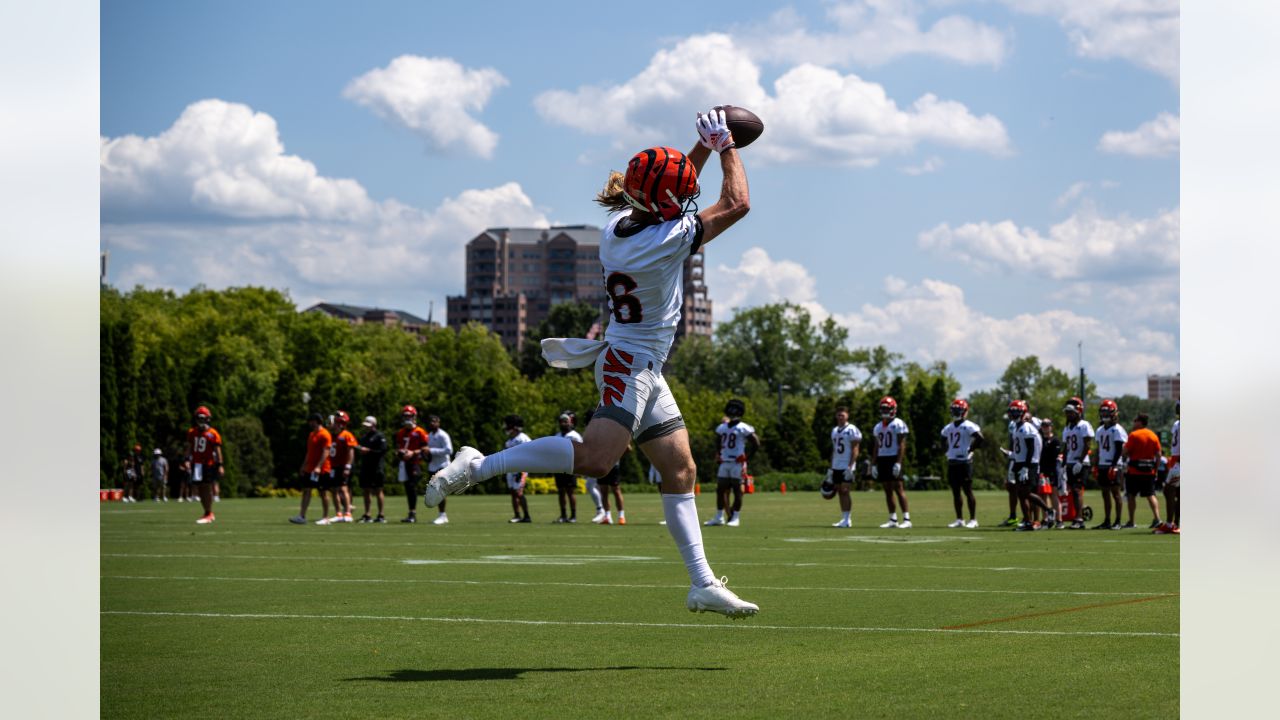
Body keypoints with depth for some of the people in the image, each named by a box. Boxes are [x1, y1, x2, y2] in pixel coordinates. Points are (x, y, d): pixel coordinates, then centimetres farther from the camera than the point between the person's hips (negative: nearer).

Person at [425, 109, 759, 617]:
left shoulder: (619, 223, 2)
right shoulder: (667, 240, -20)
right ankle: (478, 466, -18)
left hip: (644, 370, 10)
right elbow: (736, 204, -8)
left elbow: (667, 195, 25)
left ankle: (703, 585, 10)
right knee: (594, 458, -24)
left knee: (681, 470, 8)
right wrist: (725, 145, 3)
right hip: (631, 363, -10)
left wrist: (704, 147, 17)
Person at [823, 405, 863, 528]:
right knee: (840, 492, 6)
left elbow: (855, 450, -12)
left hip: (847, 466, -7)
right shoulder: (834, 430, 16)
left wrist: (850, 467, -18)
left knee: (844, 492, -10)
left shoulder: (852, 430, -7)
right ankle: (843, 519, 9)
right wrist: (830, 469, 16)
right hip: (836, 466, 7)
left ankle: (847, 520, -8)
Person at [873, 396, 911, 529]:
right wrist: (874, 464, 13)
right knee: (887, 490, 6)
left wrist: (898, 463, -18)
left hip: (893, 458, -7)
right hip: (882, 459, 7)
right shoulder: (878, 426, 16)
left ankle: (907, 519, -10)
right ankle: (893, 520, 10)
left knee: (898, 488, -11)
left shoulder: (898, 424, -5)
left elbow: (902, 445, -10)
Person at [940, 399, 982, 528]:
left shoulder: (969, 426, -9)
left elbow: (980, 439, -18)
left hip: (965, 462, -7)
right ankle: (959, 519, 14)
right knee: (955, 492, 8)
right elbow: (943, 441, 29)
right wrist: (948, 451, 12)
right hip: (952, 462, 7)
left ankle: (973, 520, 1)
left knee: (968, 491, -4)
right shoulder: (948, 427, 14)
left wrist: (970, 449, -14)